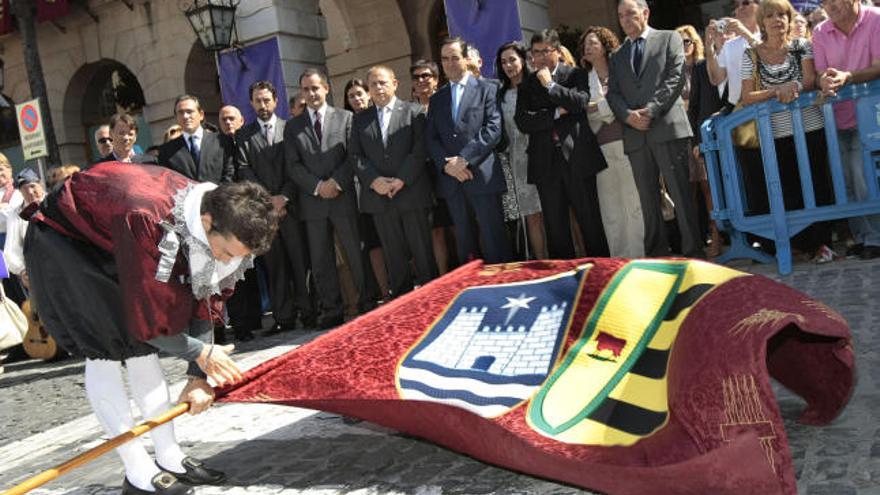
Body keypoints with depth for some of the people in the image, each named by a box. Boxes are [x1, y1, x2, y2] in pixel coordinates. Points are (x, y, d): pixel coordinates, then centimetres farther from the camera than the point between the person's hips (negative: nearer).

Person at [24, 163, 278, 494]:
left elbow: (204, 299, -10)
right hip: (61, 240, -7)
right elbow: (147, 316, -33)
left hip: (109, 244, 7)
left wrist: (198, 376, -10)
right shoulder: (148, 222, -42)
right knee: (103, 351, -12)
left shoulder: (222, 230, -19)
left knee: (141, 346, 3)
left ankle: (170, 458, 9)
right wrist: (201, 354, -19)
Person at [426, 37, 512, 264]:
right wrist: (446, 164, -8)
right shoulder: (436, 99, 17)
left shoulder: (487, 89, 4)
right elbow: (430, 138, 10)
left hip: (482, 175, -4)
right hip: (451, 180, 4)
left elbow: (493, 128, -7)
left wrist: (464, 158, -15)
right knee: (464, 241, 8)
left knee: (494, 240, -3)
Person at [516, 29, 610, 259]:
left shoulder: (576, 74, 7)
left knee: (590, 221, 2)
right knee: (555, 227, 5)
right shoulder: (527, 84, 12)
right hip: (546, 162, 2)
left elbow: (581, 101, -12)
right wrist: (556, 113, -8)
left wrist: (550, 85, -10)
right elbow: (523, 122, 0)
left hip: (577, 156, -2)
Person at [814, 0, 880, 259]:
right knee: (846, 182, 8)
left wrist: (848, 77, -33)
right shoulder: (820, 33, 2)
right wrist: (825, 82, -26)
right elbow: (821, 74, -1)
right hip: (836, 118, 4)